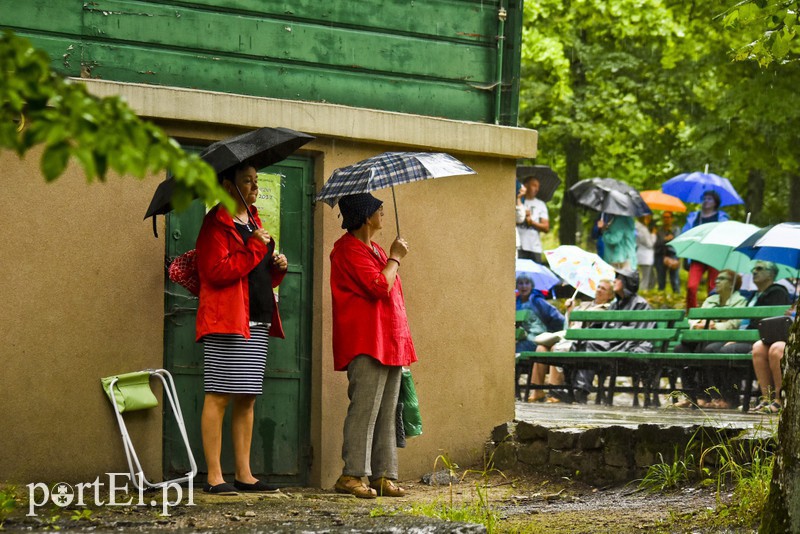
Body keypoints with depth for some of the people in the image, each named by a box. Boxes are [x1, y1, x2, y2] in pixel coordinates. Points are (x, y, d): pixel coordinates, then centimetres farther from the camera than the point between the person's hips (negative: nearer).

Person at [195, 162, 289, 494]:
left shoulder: (253, 222, 22)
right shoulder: (216, 223, -6)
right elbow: (217, 272, -19)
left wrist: (277, 268, 7)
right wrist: (256, 247, -16)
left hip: (258, 323, 9)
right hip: (227, 322, -9)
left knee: (247, 399, 8)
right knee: (218, 396, -8)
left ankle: (244, 475, 10)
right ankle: (214, 477, -8)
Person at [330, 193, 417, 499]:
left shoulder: (375, 250, 21)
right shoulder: (349, 249, -10)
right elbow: (379, 287, -21)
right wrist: (395, 258, -6)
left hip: (389, 344, 10)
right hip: (366, 345, -10)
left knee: (386, 413, 8)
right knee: (365, 408, -12)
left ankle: (383, 476, 10)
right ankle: (352, 475, -11)